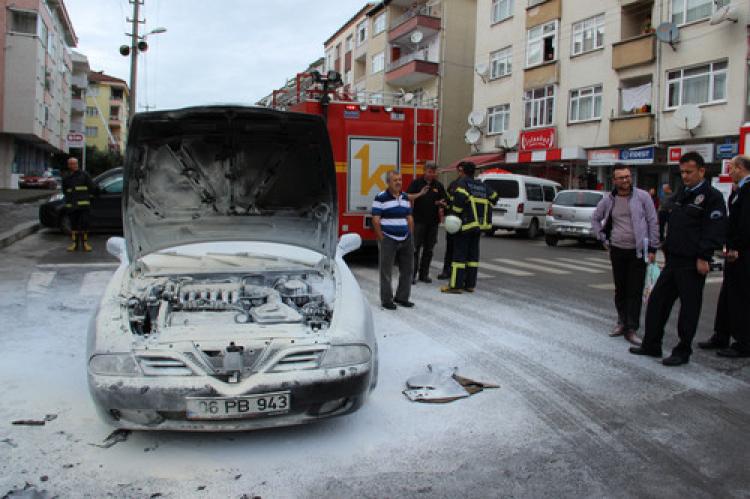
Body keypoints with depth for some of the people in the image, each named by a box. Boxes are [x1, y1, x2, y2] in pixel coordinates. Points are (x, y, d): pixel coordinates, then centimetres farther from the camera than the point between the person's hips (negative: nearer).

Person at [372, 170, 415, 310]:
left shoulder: (405, 197, 12)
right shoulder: (381, 198, -7)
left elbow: (409, 218, 16)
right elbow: (375, 220, -10)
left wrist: (411, 236, 10)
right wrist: (382, 239, -12)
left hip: (405, 240, 6)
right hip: (389, 240, -6)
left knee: (407, 269, 10)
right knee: (386, 271, -1)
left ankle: (402, 297, 22)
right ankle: (387, 300, 8)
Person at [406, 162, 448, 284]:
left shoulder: (438, 185, 11)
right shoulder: (416, 183, 1)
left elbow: (445, 201, 12)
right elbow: (408, 197, -7)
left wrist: (440, 203, -10)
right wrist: (420, 194, -21)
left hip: (433, 221, 4)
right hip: (419, 220, -4)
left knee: (428, 249, 8)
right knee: (416, 247, -7)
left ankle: (424, 274, 15)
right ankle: (412, 274, -5)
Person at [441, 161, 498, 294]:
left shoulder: (462, 183, -6)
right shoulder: (482, 186, 15)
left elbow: (460, 198, -23)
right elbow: (494, 197, 17)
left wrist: (453, 214, -15)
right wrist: (484, 211, 18)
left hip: (466, 223, -7)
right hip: (479, 224, 7)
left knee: (459, 253, -5)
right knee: (473, 254, 11)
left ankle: (456, 285, -6)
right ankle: (470, 284, 13)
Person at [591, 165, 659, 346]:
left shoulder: (642, 196, -4)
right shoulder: (608, 200, 5)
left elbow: (653, 222, -2)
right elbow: (595, 219, 19)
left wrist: (652, 248, -4)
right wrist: (603, 239, 9)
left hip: (638, 251, -3)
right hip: (617, 250, 3)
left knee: (635, 291, -3)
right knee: (620, 289, 11)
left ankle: (631, 329, 2)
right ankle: (622, 322, 25)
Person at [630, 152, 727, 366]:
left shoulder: (712, 196, -8)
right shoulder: (682, 196, 17)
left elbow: (715, 230, -16)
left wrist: (704, 257, -21)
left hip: (692, 264, -8)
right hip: (674, 260, 8)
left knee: (689, 308, 2)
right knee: (657, 301, 9)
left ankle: (683, 352, 12)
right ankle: (651, 345, 19)